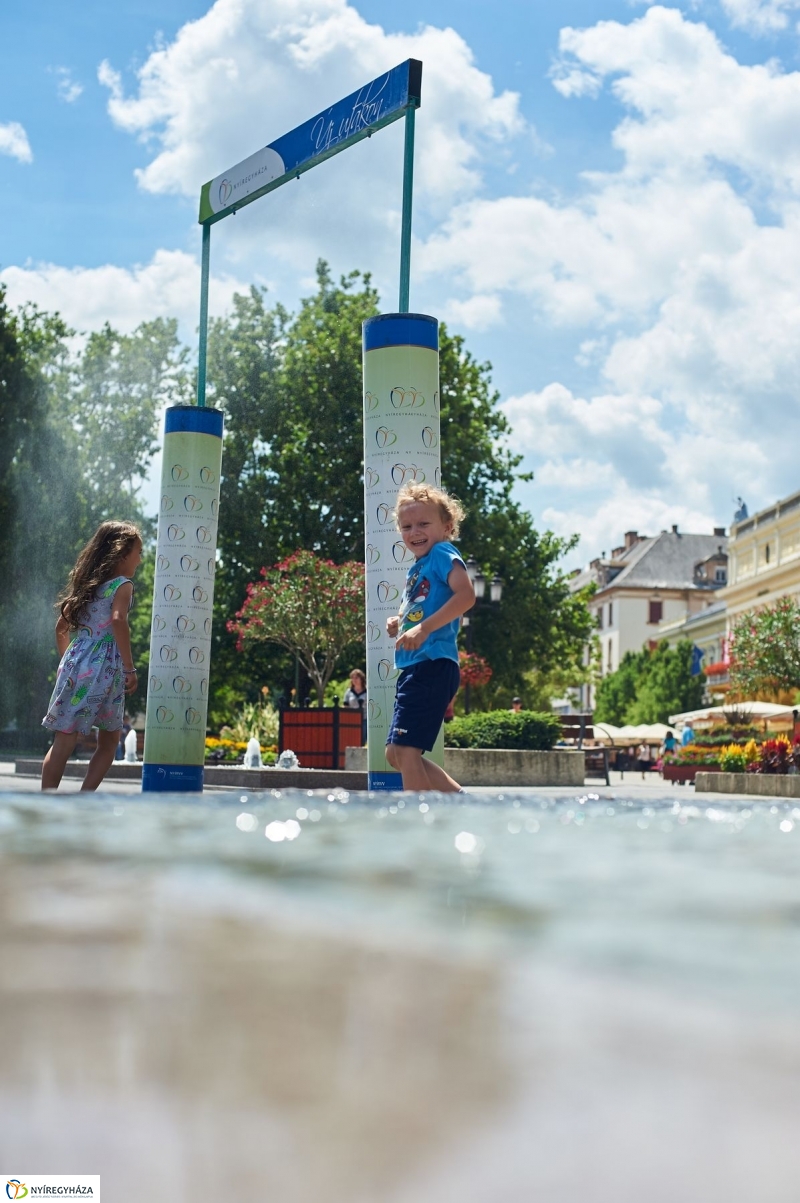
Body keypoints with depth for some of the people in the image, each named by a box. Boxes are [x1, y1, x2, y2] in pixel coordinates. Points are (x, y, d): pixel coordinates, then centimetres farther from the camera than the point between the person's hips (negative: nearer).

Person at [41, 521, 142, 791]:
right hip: (103, 667, -6)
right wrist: (130, 668, -19)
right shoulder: (122, 584, -3)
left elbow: (61, 627, 21)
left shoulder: (87, 583, 18)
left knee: (63, 741, 1)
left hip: (75, 664, 6)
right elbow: (118, 621, -20)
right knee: (109, 741, 8)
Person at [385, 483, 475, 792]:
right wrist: (399, 626, 11)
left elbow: (466, 595, -24)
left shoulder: (443, 554, -6)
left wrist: (423, 628, -29)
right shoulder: (417, 568, 20)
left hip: (432, 665, -10)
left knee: (405, 749, -12)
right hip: (413, 669, 10)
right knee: (395, 753, 13)